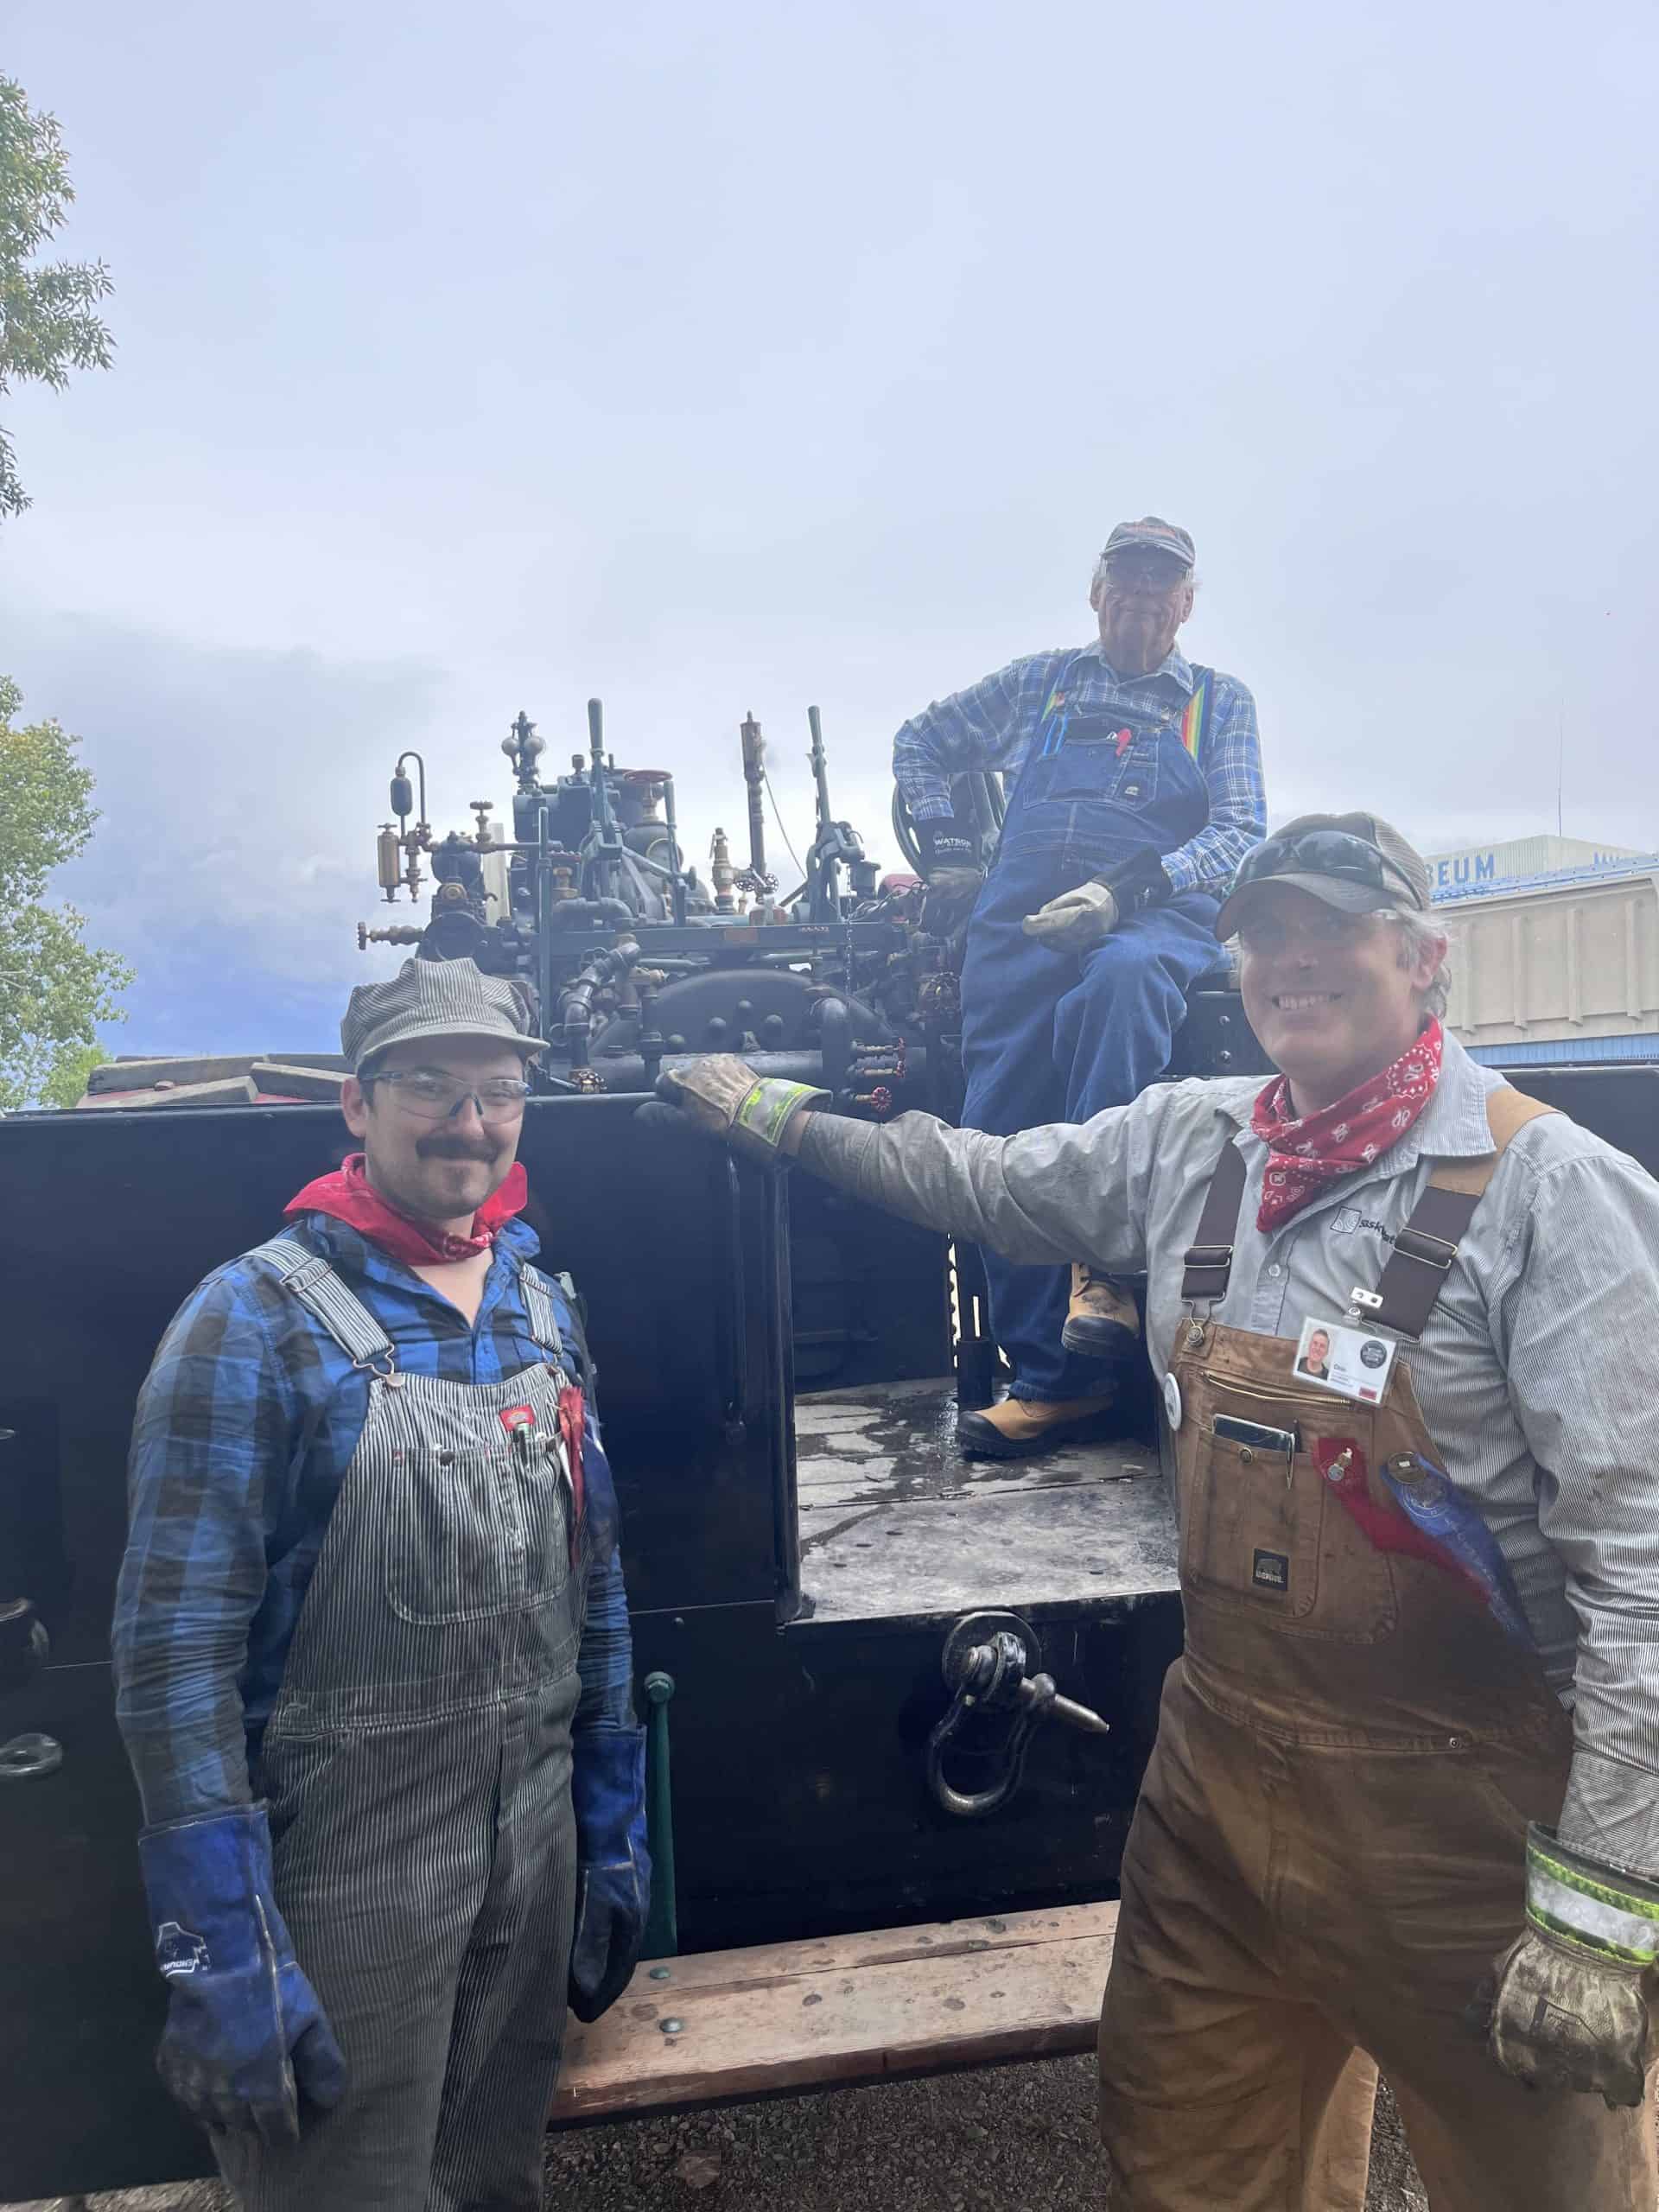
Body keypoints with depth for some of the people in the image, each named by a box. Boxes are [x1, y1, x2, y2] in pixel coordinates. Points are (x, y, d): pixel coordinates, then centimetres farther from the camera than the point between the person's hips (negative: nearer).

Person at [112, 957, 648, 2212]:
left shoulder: (545, 1307, 3)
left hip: (537, 1853, 6)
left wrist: (615, 1830, 10)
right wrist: (220, 1951, -17)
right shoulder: (257, 1318, -15)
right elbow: (177, 1645, -17)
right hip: (342, 1871, -5)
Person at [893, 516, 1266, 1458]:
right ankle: (1052, 1376, -8)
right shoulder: (1040, 681, 24)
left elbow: (1240, 834, 6)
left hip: (1156, 914, -2)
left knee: (1123, 976, -39)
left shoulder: (1219, 701, 19)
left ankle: (1103, 1264, -37)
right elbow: (920, 743, 33)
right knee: (1003, 1131, -12)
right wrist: (950, 852, 16)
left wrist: (1124, 890, -12)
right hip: (1022, 913, 3)